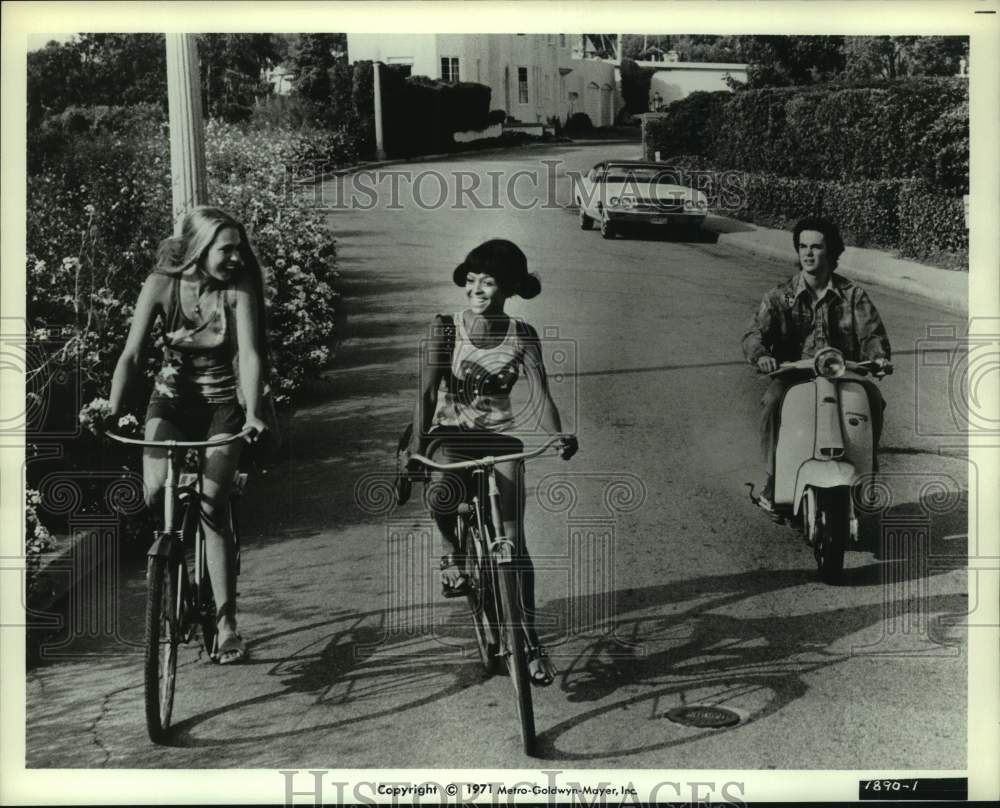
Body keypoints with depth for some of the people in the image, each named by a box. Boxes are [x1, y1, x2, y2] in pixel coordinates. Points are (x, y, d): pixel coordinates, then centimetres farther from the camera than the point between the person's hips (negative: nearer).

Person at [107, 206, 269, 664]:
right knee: (155, 492, -21)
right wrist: (112, 411, -29)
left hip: (223, 406, -1)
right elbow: (132, 354, -16)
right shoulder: (161, 284, -13)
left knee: (213, 508, -11)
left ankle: (226, 622, -3)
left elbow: (249, 355, -25)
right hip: (171, 401, 1)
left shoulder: (239, 289, -16)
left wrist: (253, 415, -40)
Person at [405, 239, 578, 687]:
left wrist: (558, 436, -31)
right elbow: (427, 389, -14)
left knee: (513, 540, -8)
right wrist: (419, 440, -28)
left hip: (500, 437, 1)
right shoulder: (445, 328, -8)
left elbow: (540, 396, -12)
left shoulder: (522, 336, -5)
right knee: (442, 490, -37)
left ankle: (529, 639, 4)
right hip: (451, 433, -1)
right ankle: (452, 552, -3)